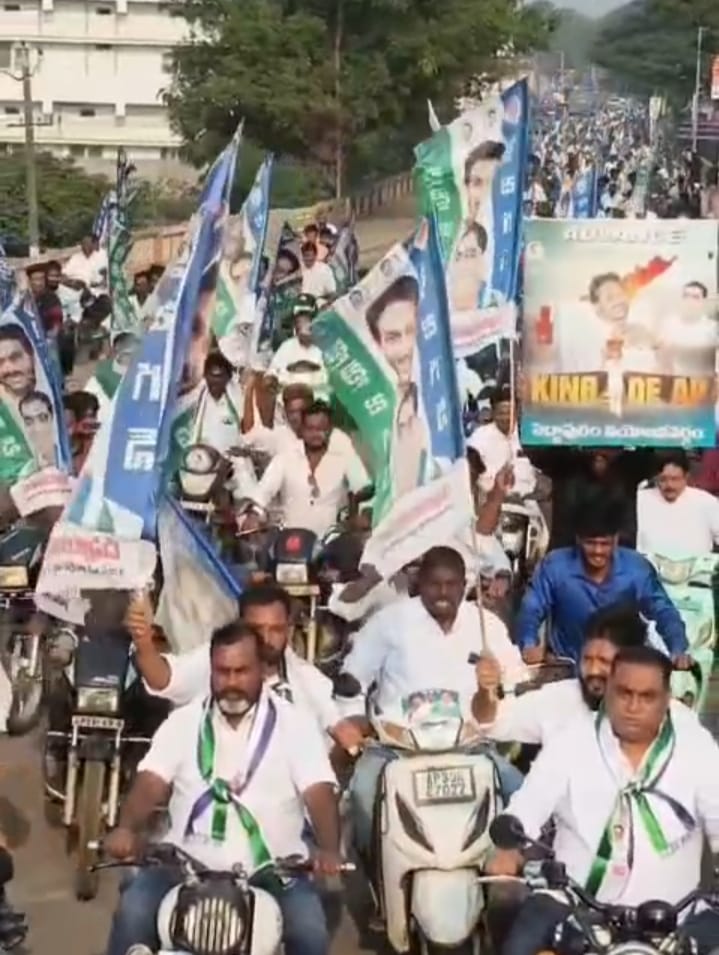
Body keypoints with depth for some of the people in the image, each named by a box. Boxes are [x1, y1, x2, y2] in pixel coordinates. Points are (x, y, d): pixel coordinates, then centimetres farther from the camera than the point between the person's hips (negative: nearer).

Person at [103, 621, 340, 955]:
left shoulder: (294, 724, 3)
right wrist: (126, 829, -24)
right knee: (133, 912, -22)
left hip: (272, 869, -1)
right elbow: (151, 782, -3)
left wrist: (328, 849, -26)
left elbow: (319, 792, -7)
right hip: (189, 863, 1)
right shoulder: (183, 721, 8)